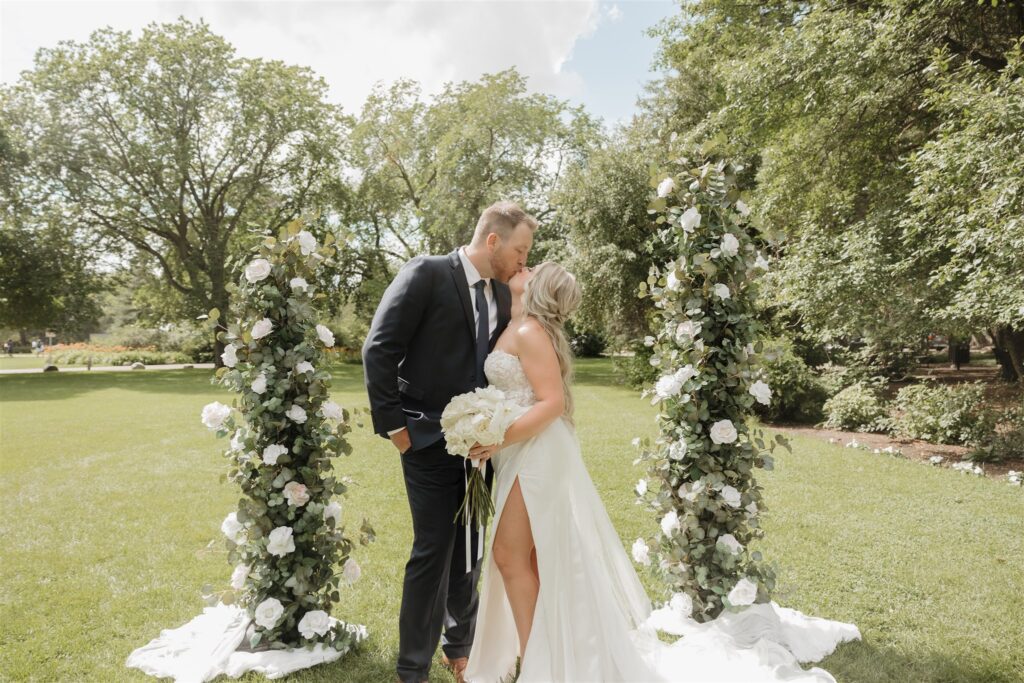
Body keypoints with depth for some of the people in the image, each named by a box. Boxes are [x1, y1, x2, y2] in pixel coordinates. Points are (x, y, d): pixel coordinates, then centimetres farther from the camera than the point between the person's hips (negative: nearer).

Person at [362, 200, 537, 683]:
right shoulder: (426, 274, -11)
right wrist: (393, 425, -13)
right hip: (430, 441, -6)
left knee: (470, 550, 15)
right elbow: (379, 349, -13)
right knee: (433, 551, -1)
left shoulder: (502, 294, 7)